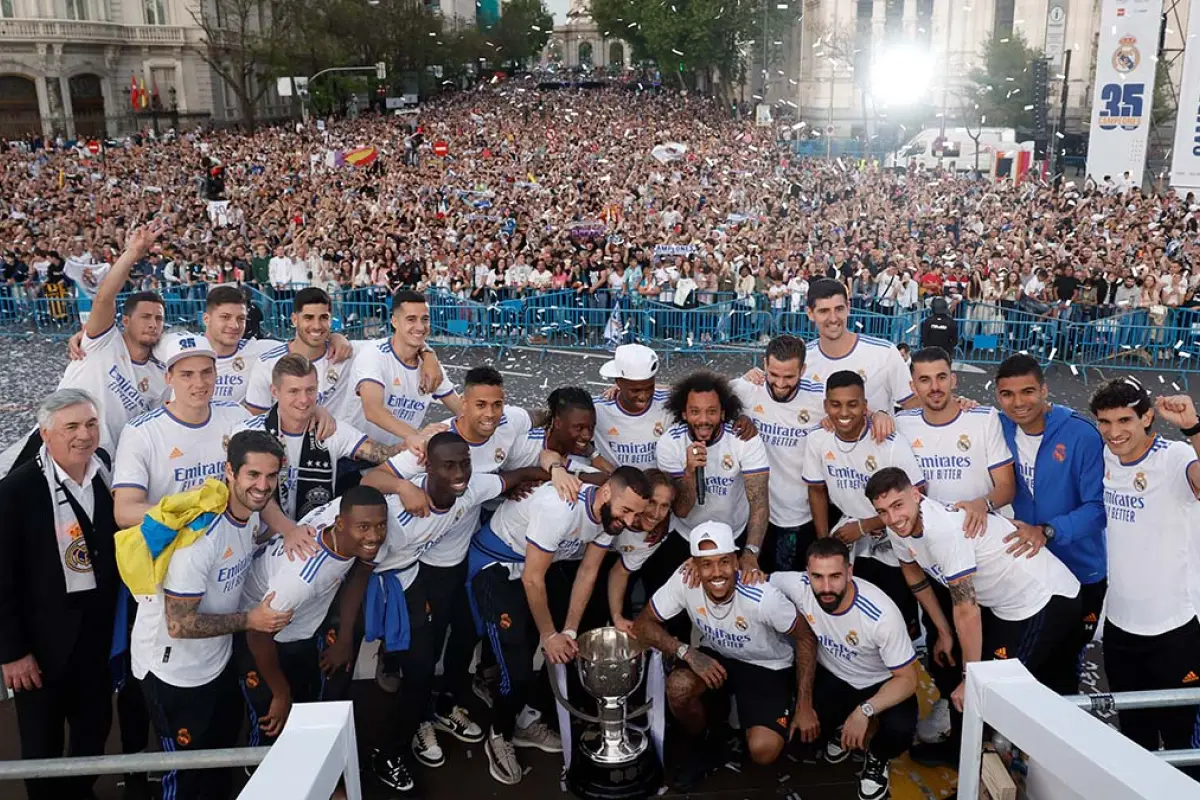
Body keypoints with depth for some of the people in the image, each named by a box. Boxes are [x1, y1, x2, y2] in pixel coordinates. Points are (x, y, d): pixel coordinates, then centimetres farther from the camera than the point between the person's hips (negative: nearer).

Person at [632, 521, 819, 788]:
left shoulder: (763, 597, -32)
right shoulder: (684, 581, -25)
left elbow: (805, 638, -17)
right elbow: (643, 624, -16)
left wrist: (804, 706, -16)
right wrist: (688, 653, -31)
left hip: (768, 667, -2)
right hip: (716, 657, 3)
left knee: (763, 751, -24)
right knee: (678, 687, -30)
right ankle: (704, 746, 2)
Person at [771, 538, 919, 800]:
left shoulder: (882, 614, -34)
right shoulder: (799, 586, -26)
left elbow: (908, 679, -24)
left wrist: (864, 711, -37)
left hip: (882, 683, -3)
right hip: (832, 676, 3)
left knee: (899, 731, -32)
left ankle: (877, 758, 8)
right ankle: (837, 728, 17)